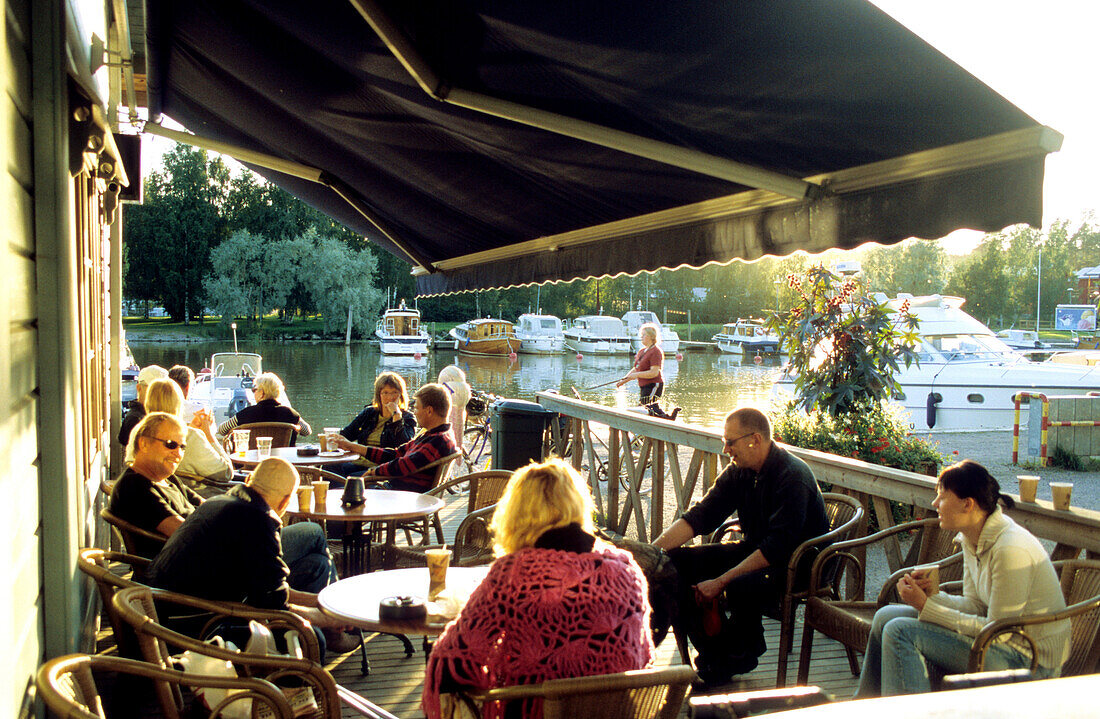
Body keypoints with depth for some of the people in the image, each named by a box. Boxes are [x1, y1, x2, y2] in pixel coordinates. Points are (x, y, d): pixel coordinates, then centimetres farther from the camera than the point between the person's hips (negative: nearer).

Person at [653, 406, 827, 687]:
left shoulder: (793, 477, -24)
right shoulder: (739, 471, 0)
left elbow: (777, 546, -30)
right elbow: (700, 516, -3)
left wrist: (720, 582, -32)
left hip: (797, 563, -8)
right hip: (755, 551, 8)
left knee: (740, 587, -37)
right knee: (678, 561, -9)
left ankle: (740, 658, -5)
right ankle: (715, 653, -3)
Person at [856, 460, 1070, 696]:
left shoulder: (1011, 550, -26)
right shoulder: (972, 538, 2)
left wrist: (926, 607, -19)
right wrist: (931, 596, -11)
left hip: (1030, 661, -9)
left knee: (900, 632, -20)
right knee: (886, 617, 4)